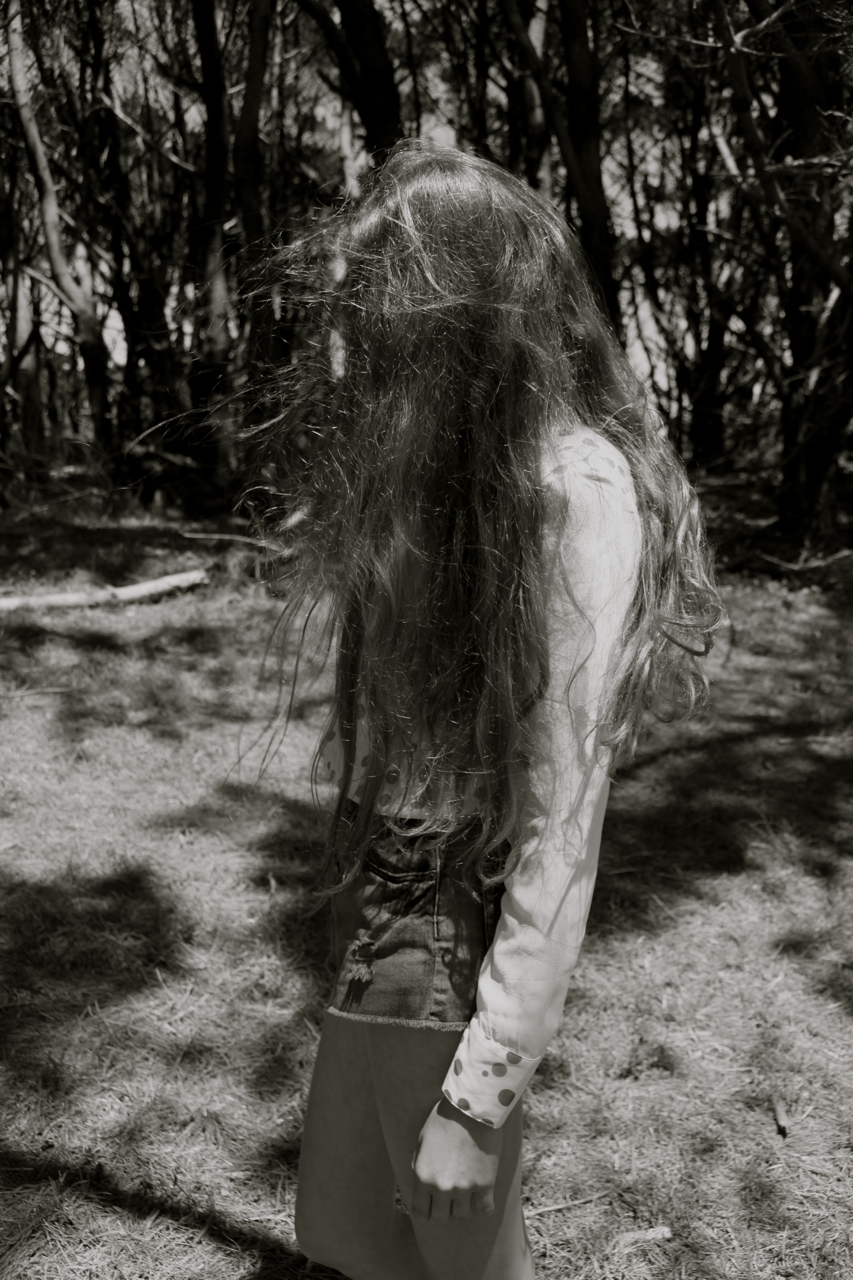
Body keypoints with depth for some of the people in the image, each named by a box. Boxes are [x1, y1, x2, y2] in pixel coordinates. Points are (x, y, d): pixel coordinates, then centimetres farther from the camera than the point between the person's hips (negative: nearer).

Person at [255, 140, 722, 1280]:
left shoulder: (576, 494, -22)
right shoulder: (433, 463, 3)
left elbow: (564, 823, -22)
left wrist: (479, 1096, -18)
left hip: (454, 958, -7)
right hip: (376, 916, 7)